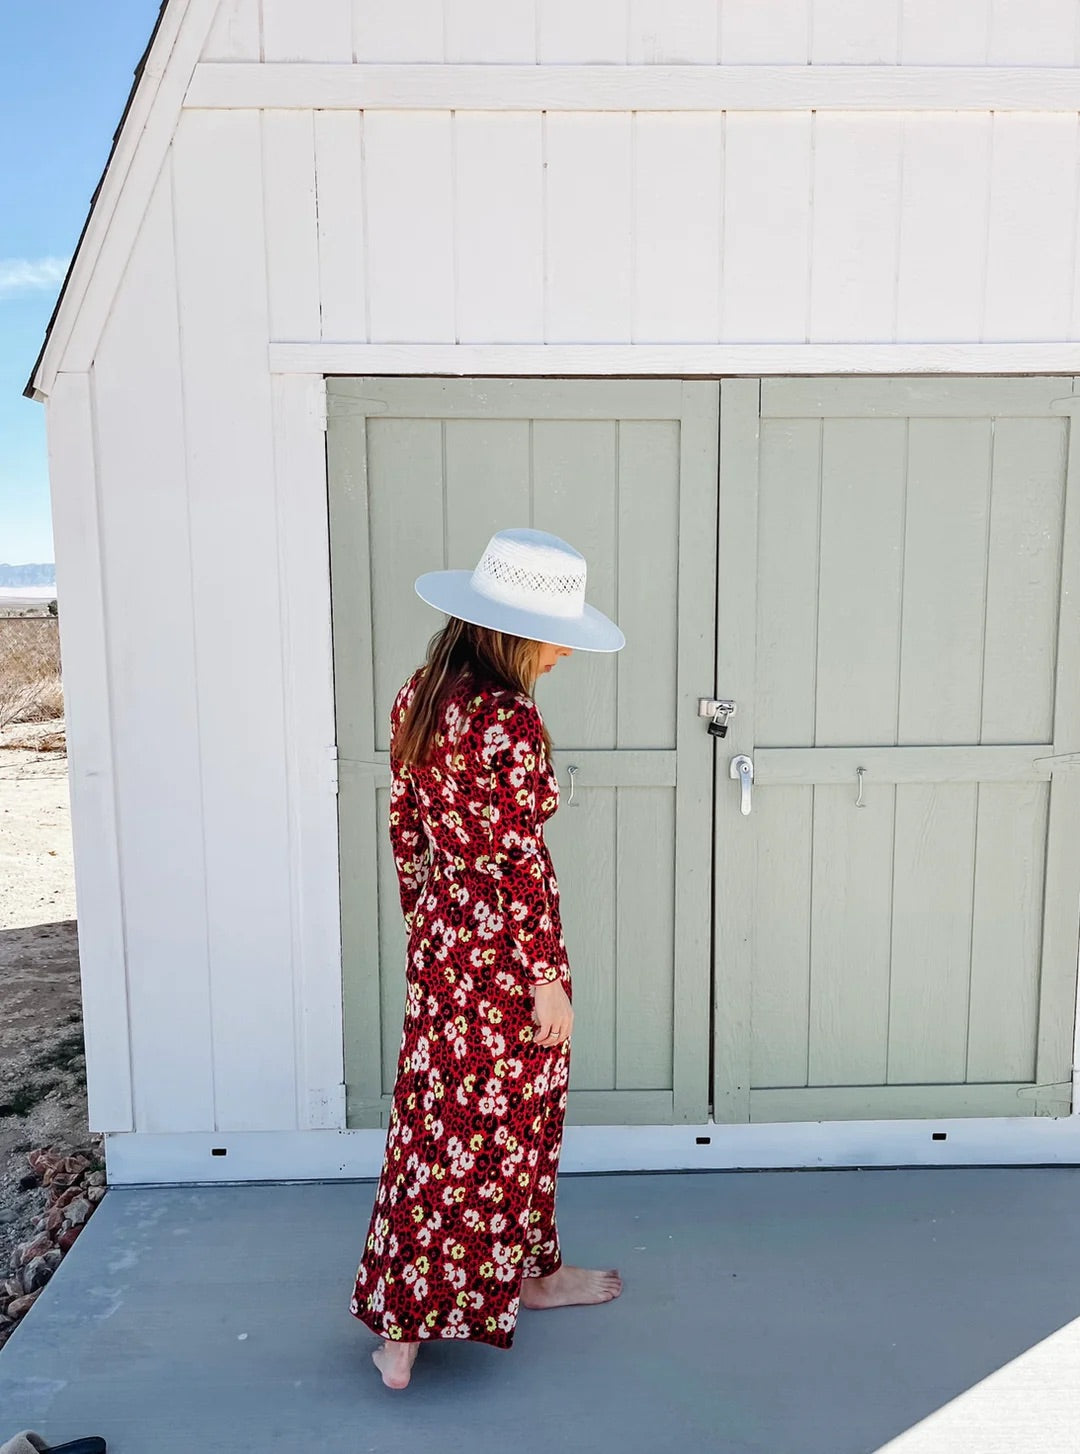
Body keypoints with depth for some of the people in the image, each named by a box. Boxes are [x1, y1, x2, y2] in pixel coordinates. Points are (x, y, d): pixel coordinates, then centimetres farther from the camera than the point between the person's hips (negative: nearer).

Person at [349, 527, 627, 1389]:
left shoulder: (418, 698, 2)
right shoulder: (511, 721, -23)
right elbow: (518, 864, -22)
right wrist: (548, 981, -14)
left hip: (438, 938, 8)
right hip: (505, 952, -8)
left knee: (432, 1122, 18)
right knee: (506, 1122, 11)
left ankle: (401, 1329, 33)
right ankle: (528, 1275, 32)